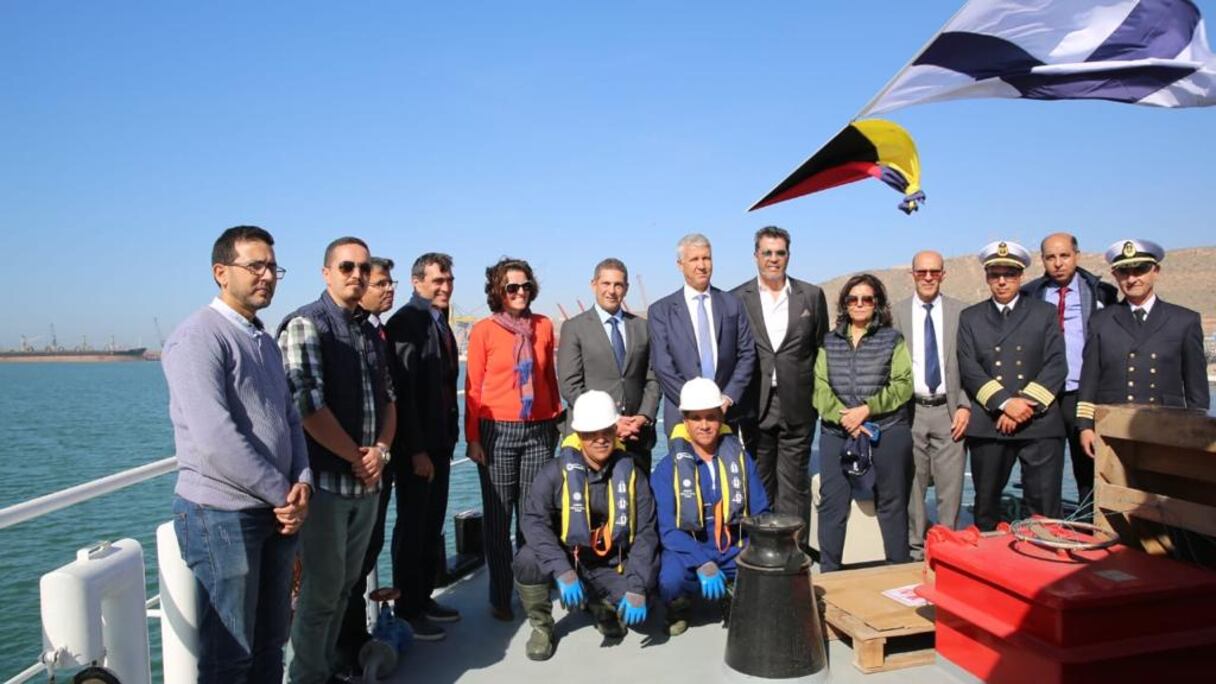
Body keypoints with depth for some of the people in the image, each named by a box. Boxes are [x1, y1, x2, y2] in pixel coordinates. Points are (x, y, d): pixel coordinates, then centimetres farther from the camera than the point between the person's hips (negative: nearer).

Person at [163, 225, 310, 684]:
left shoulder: (265, 341, 14)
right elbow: (215, 439, -21)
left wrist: (302, 483, -4)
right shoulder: (199, 337, -13)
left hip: (276, 512, 8)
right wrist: (284, 493, -14)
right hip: (222, 514, -7)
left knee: (269, 644, 17)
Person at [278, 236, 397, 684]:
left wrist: (380, 451, -4)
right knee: (322, 588, 3)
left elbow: (388, 398, 13)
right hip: (325, 479, -6)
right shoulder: (304, 325, -9)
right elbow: (309, 405, -18)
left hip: (367, 480, 7)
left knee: (346, 583, 16)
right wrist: (356, 458, -12)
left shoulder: (372, 332, 12)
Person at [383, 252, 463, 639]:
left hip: (439, 441, 8)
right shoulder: (407, 322, -14)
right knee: (413, 527, 3)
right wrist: (416, 450, -20)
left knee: (433, 525, 15)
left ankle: (424, 599, 28)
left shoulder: (440, 322, 12)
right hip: (416, 446, -8)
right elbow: (403, 389, -19)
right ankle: (408, 611, 17)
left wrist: (449, 437, 11)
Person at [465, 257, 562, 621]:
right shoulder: (484, 330, -1)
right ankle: (500, 596, 18)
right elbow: (473, 387, 0)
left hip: (539, 430, 2)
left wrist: (557, 419, 11)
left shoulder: (544, 325, 7)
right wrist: (473, 437, -4)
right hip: (498, 431, -2)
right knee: (498, 516, 4)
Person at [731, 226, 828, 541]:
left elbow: (822, 349, 9)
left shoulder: (812, 295, 6)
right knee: (759, 485, 8)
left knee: (793, 485, 5)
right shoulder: (737, 298, 3)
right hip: (755, 407, 0)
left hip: (797, 406, 0)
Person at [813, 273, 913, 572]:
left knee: (891, 503, 6)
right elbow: (820, 387, 2)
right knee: (832, 503, -1)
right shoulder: (830, 342, 11)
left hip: (887, 433, -1)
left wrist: (867, 409, -15)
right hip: (837, 433, 2)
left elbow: (902, 386, -3)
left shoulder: (893, 339, 6)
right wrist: (842, 415, -13)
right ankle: (828, 573, 8)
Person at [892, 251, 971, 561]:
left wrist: (965, 406, -3)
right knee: (912, 487, 7)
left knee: (950, 487, 2)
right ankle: (915, 550, 19)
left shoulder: (960, 311, 5)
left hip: (949, 410, 0)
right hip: (910, 411, 0)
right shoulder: (897, 313, 4)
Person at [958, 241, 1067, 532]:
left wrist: (1026, 405, -11)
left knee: (1044, 510, -1)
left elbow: (1056, 366, 1)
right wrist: (1005, 403, -13)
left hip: (1039, 423, 0)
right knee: (986, 507, 8)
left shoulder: (1045, 313, 10)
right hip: (987, 426, 1)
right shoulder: (970, 317, 11)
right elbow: (969, 370, 0)